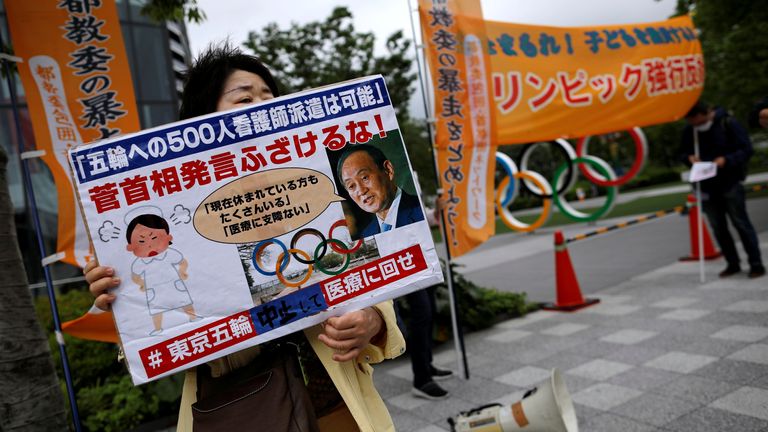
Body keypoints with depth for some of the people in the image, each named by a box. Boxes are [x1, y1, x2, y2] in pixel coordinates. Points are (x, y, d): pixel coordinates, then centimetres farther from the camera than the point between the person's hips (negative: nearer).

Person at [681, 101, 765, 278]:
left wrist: (726, 159, -25)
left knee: (741, 223, -1)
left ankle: (756, 264, 8)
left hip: (730, 183, -4)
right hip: (707, 187, 5)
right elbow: (685, 153, 14)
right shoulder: (689, 131, 3)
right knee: (718, 228, 9)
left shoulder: (728, 124, -10)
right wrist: (690, 157, -9)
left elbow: (746, 149, -9)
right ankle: (733, 263, 21)